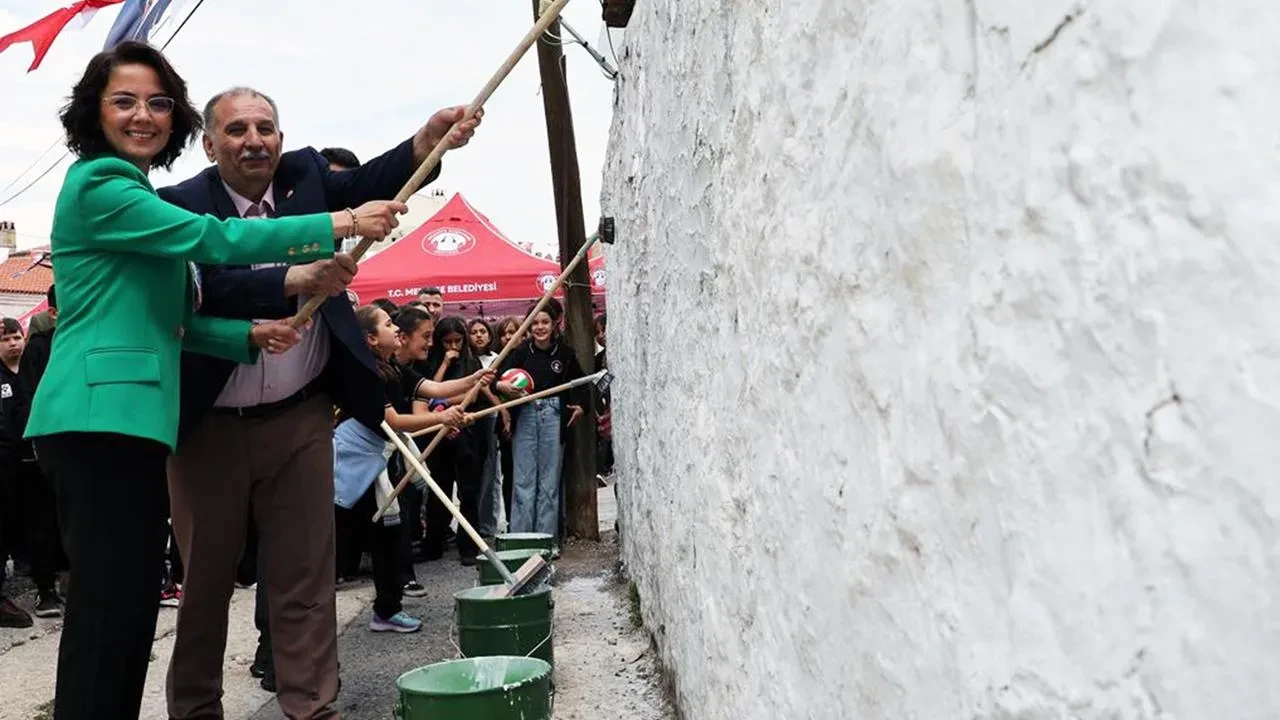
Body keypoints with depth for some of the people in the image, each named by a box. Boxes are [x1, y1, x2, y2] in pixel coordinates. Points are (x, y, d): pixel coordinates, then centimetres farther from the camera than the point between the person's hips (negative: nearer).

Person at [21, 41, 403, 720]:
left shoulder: (136, 195, 23)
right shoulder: (97, 185, -7)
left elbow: (169, 320, 22)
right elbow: (215, 239, -17)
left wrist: (251, 334, 8)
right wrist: (343, 223, -15)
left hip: (125, 416, 10)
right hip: (101, 416, -10)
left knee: (127, 601, 12)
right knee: (110, 605, -10)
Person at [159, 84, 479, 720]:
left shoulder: (305, 176, 4)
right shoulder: (181, 205, -7)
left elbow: (365, 184, -15)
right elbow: (209, 287, -23)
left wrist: (429, 141, -34)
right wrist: (296, 280, -36)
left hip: (299, 421, 2)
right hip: (207, 427, -1)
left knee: (304, 578, 5)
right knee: (204, 581, 12)